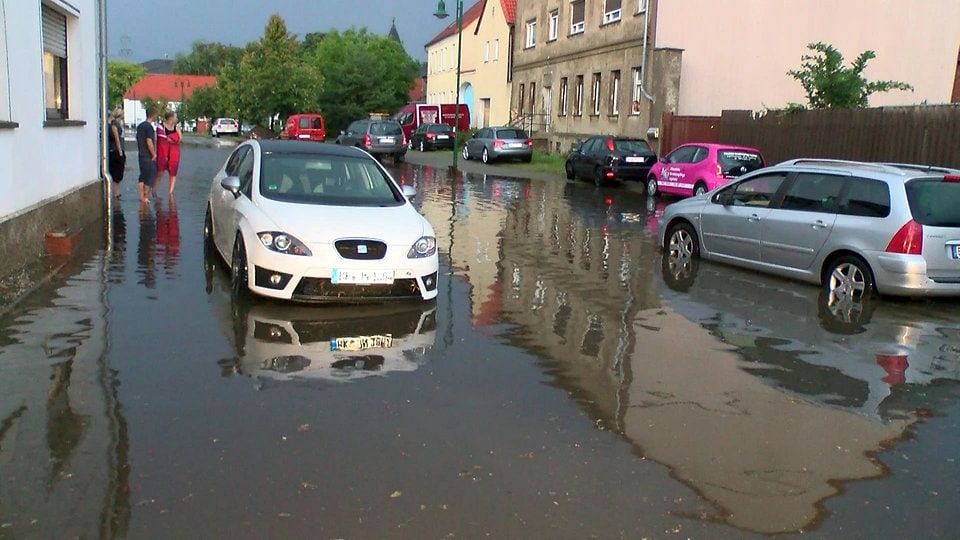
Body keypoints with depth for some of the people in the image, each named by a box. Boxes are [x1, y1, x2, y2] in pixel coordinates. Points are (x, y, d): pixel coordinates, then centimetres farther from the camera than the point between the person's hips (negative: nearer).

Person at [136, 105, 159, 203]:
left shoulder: (140, 125, 11)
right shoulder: (149, 127, -16)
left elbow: (137, 140, 17)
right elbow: (149, 142, -22)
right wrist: (154, 154, -13)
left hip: (141, 155, 9)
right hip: (148, 156, -8)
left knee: (142, 177, 14)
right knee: (150, 176, -1)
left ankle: (141, 196, 16)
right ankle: (145, 197, 1)